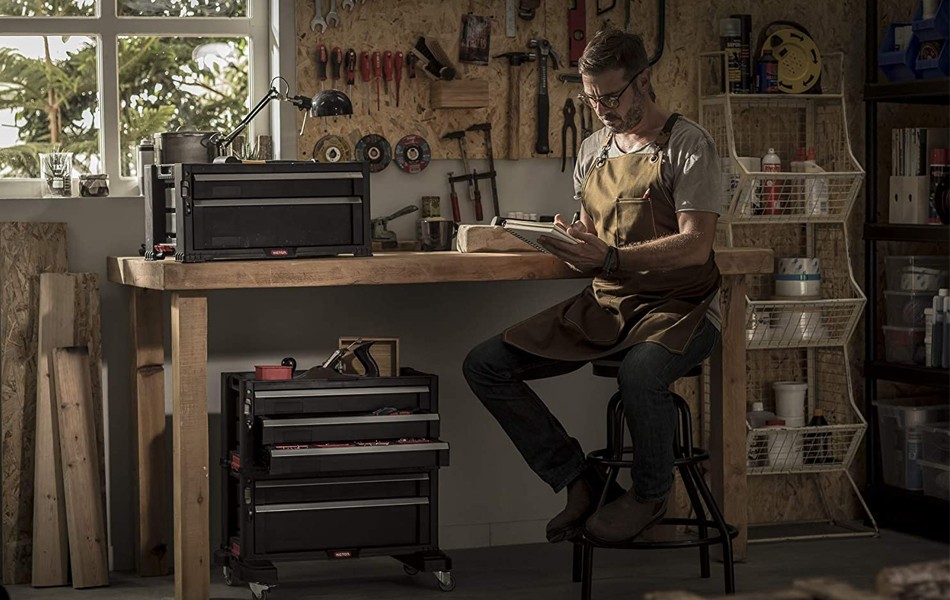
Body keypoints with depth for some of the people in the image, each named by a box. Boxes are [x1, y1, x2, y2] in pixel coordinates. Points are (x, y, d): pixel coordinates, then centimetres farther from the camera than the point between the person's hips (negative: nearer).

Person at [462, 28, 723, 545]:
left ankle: (650, 493, -11)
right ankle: (577, 480, 2)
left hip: (679, 304, -7)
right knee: (484, 365, -9)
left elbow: (695, 246, -16)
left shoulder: (687, 144, -6)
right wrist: (564, 243, -5)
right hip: (605, 303, 7)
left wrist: (611, 258, -29)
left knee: (640, 374, -41)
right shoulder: (594, 149, 14)